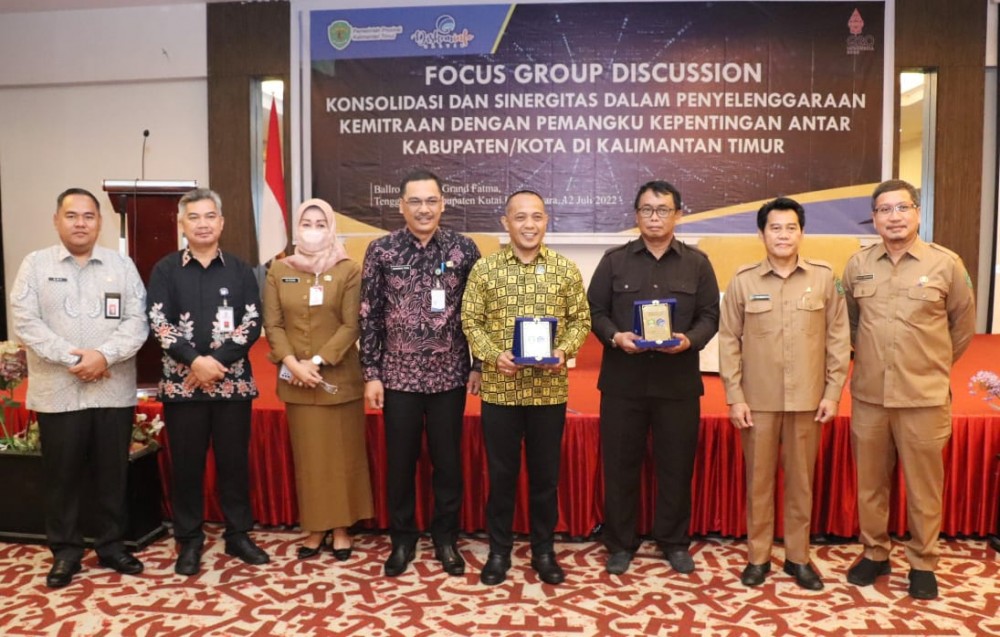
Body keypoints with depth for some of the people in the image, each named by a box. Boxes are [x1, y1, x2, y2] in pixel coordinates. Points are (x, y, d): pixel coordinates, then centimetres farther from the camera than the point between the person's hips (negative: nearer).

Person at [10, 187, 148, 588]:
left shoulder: (122, 265, 6)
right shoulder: (35, 265, 4)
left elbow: (137, 321, -1)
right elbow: (26, 323, -5)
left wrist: (105, 355, -16)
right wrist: (71, 358, -15)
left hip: (113, 392, 1)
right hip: (58, 392, -1)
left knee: (113, 473, 9)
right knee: (62, 475, 7)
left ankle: (111, 546, 23)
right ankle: (65, 551, 22)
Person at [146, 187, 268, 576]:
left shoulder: (240, 271, 6)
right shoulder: (165, 270, 4)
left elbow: (253, 324, -3)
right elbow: (158, 324, -5)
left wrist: (218, 360, -15)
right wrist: (195, 360, -17)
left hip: (233, 383, 1)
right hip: (182, 383, 0)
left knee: (234, 461, 7)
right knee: (186, 464, 7)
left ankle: (238, 535, 21)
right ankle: (189, 541, 20)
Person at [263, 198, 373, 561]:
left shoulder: (348, 270, -2)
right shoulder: (279, 271, 7)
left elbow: (351, 325, -8)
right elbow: (272, 324, 2)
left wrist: (318, 361, -14)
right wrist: (292, 363, -12)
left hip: (339, 376, -2)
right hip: (296, 379, 2)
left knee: (342, 454, 5)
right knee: (307, 455, 8)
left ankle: (341, 528, 16)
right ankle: (315, 528, 18)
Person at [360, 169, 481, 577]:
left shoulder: (464, 249, -1)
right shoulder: (381, 251, -2)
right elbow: (369, 316, 0)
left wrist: (479, 366, 1)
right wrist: (370, 373, -3)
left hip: (450, 375, 0)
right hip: (398, 375, 0)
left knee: (448, 461, 10)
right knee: (400, 461, 10)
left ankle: (446, 539, 28)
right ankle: (402, 539, 28)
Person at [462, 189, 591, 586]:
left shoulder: (566, 269, 2)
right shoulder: (485, 268, -1)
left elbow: (581, 318, 5)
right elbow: (471, 320, 1)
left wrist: (565, 350, -13)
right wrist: (494, 355, -15)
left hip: (550, 389, 1)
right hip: (499, 388, 0)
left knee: (546, 474, 11)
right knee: (501, 473, 10)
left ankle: (544, 550, 28)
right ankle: (499, 550, 26)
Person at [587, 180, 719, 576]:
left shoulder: (697, 263, 7)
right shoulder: (614, 260, 6)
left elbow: (710, 316, 4)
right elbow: (595, 312, 3)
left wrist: (689, 340, -15)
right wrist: (615, 337, -15)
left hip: (678, 382, 1)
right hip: (622, 380, 0)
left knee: (676, 465, 9)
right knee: (620, 464, 6)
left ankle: (674, 542, 26)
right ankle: (620, 543, 21)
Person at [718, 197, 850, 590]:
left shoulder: (824, 277, 0)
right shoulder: (743, 281, -1)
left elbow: (838, 338, 3)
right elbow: (729, 341, -1)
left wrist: (833, 391, -1)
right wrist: (734, 396, -5)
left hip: (808, 398, 1)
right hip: (758, 399, 0)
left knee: (801, 479, 11)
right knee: (758, 479, 8)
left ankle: (798, 557, 25)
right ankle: (757, 556, 22)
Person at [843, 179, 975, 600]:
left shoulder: (946, 264, -4)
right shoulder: (857, 265, 3)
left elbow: (963, 326, 8)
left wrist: (933, 365, 13)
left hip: (924, 398, -2)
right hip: (868, 395, 2)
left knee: (924, 486, 8)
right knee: (870, 483, 13)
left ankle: (923, 564, 25)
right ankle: (874, 553, 30)